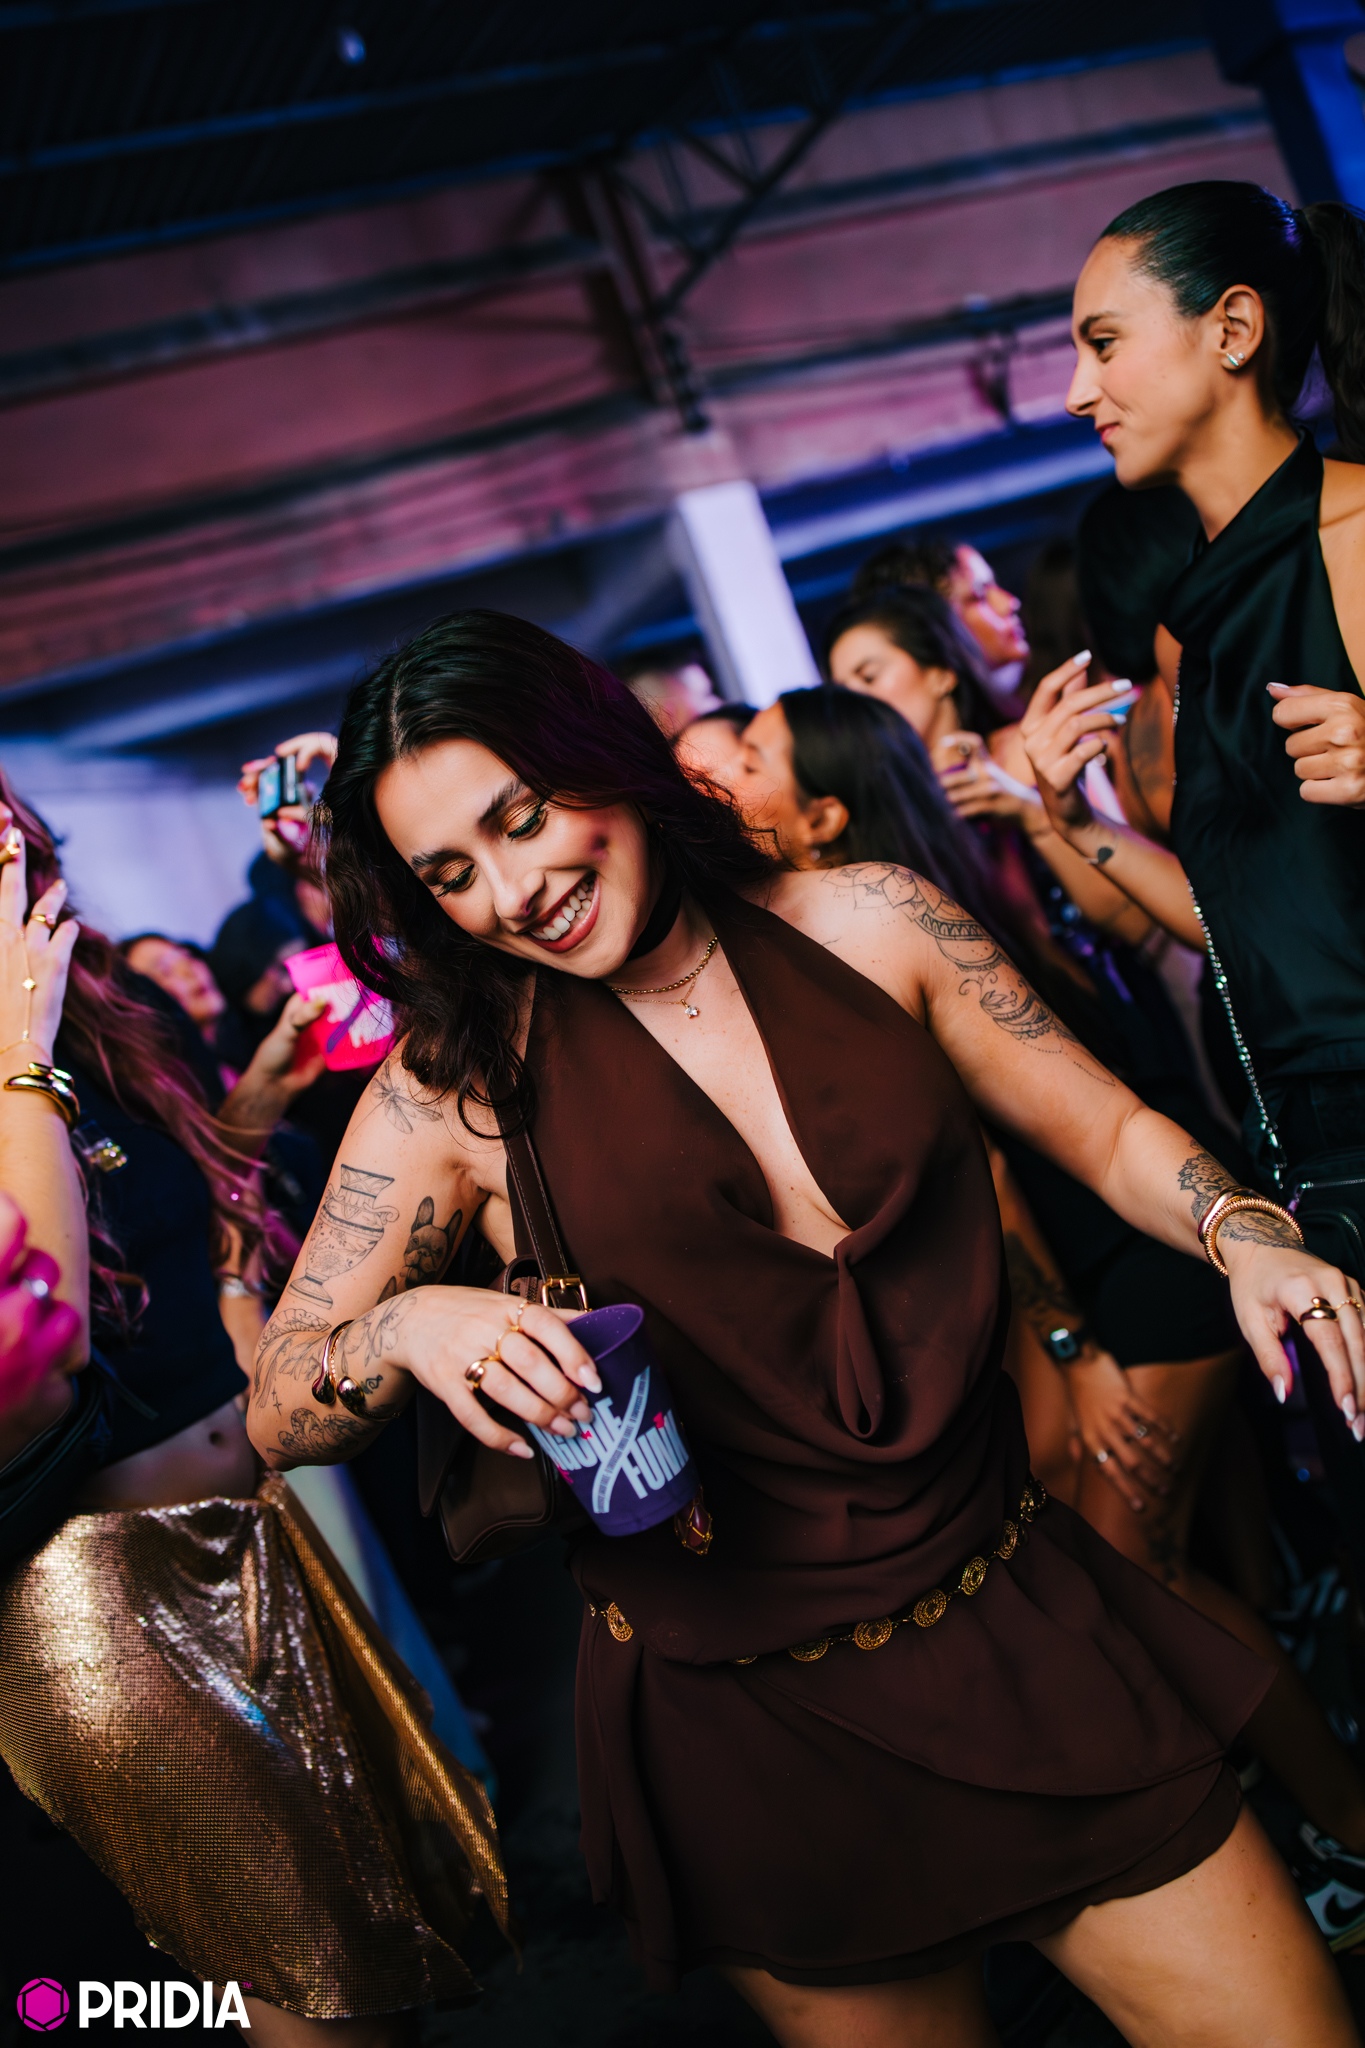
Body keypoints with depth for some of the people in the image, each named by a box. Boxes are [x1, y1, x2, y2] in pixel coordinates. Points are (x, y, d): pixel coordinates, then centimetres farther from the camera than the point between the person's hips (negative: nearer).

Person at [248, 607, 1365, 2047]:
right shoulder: (456, 1087, -7)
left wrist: (1245, 1236, -13)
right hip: (743, 1724, -1)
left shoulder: (865, 921, -3)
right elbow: (276, 1417, -4)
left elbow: (1106, 1132, 6)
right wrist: (402, 1329, -25)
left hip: (1015, 1629, 2)